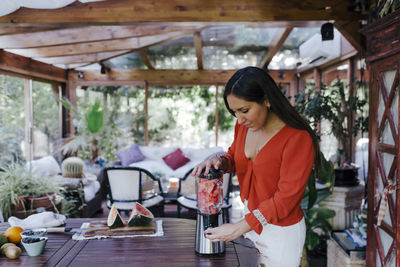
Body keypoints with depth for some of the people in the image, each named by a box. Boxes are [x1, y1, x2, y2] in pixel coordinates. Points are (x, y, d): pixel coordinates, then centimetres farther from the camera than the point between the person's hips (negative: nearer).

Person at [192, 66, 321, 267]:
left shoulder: (298, 138, -26)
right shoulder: (243, 126, -5)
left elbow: (286, 198, -24)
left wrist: (239, 228, -24)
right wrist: (219, 161, -11)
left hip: (281, 230, -6)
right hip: (251, 217, 6)